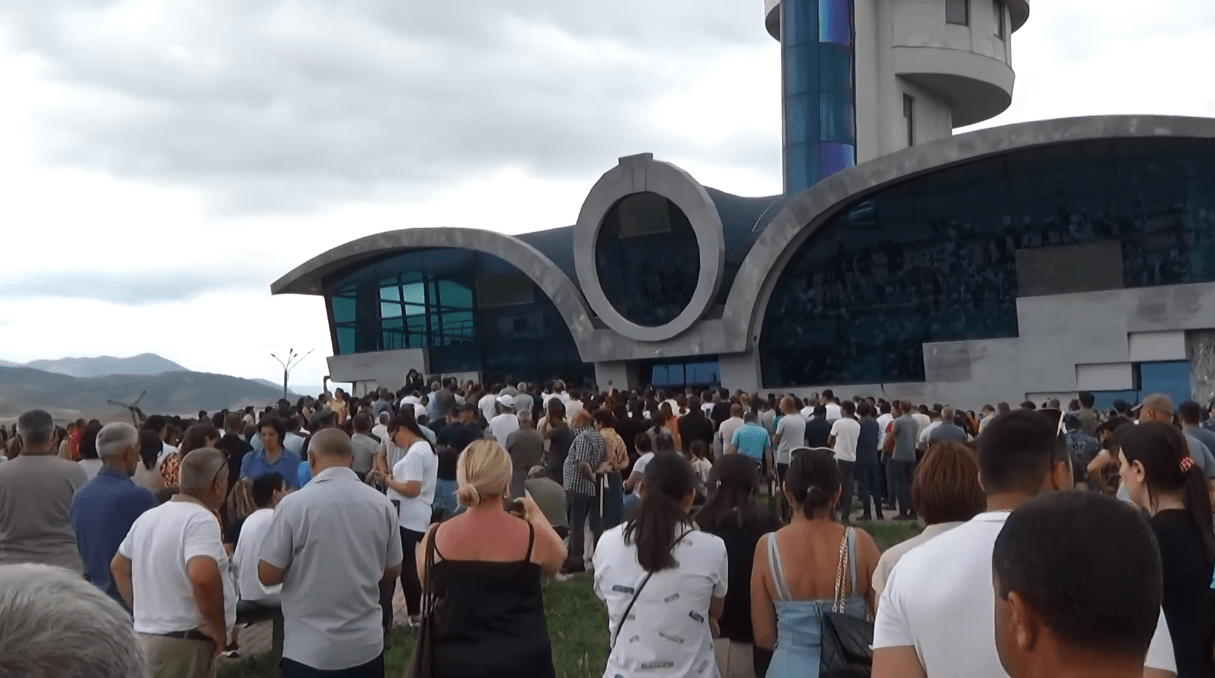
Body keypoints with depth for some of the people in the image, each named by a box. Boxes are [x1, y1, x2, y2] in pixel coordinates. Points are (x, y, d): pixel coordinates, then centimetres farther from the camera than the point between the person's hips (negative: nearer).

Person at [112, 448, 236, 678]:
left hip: (145, 634, 9)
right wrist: (218, 629, -22)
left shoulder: (149, 517, 11)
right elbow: (203, 576, -34)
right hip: (184, 641, -9)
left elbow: (119, 565, 24)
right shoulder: (201, 519, -18)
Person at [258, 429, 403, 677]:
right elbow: (392, 572, 6)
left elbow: (268, 575, -8)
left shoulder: (294, 505, -14)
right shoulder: (382, 505, -4)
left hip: (309, 650, -3)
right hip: (367, 645, 3)